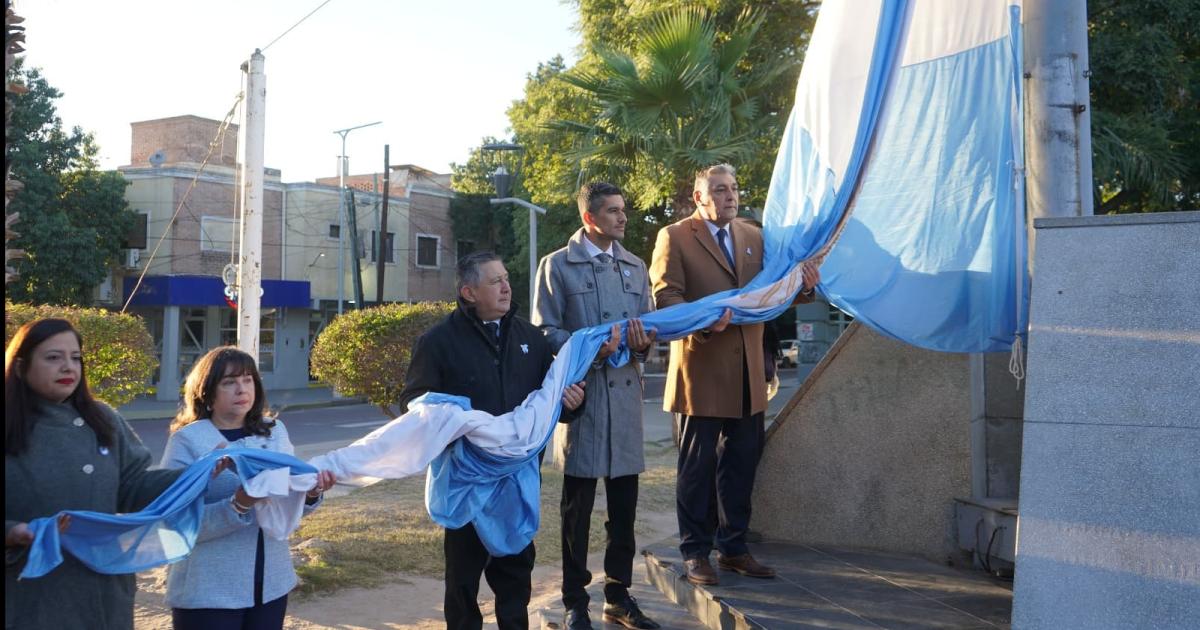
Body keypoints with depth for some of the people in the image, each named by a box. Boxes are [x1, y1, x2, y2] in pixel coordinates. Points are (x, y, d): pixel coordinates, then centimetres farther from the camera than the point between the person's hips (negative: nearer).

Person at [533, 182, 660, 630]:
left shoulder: (635, 267, 15)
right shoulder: (557, 266, 0)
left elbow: (648, 326, 16)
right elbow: (544, 332, -5)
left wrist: (644, 341, -8)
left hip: (627, 394, 4)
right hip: (581, 394, -4)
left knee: (624, 508, 10)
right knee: (578, 509, 5)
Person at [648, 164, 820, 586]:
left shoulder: (754, 236, 16)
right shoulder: (674, 237, -2)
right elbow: (665, 297, -11)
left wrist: (802, 285, -7)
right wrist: (702, 320, -28)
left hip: (748, 373, 6)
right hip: (701, 370, -5)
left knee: (742, 464, 12)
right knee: (698, 466, 4)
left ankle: (733, 547, 25)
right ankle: (695, 553, 15)